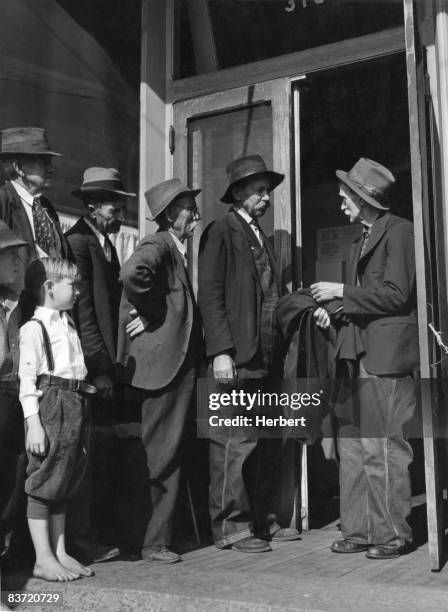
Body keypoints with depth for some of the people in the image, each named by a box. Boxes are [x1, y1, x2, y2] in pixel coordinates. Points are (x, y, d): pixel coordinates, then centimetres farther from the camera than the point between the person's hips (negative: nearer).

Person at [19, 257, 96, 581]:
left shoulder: (68, 325, 17)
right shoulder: (34, 328, -8)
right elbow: (27, 379, -13)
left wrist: (83, 414, 16)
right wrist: (33, 423, -18)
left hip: (75, 406, 8)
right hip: (50, 406, -8)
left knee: (64, 484, 13)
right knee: (44, 483, -1)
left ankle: (60, 553, 22)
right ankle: (44, 559, 7)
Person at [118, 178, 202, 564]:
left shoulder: (177, 250, 17)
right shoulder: (158, 245, -12)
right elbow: (133, 272, -33)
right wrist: (155, 312, -21)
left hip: (180, 363, 9)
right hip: (161, 363, -9)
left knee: (168, 456, 15)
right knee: (160, 458, -2)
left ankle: (159, 537, 26)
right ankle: (154, 542, 10)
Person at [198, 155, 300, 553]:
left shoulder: (262, 237, 22)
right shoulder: (220, 233, -3)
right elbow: (210, 295, -11)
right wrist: (221, 352, -18)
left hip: (266, 359, 8)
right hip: (236, 359, -8)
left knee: (268, 445, 11)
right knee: (235, 444, -4)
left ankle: (260, 520, 22)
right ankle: (231, 527, 7)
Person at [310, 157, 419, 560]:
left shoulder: (399, 232, -6)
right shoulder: (362, 240, 20)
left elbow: (396, 295, -14)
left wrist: (342, 293, -10)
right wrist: (334, 312, 7)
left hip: (386, 357, -9)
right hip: (358, 356, 9)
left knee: (384, 450, -3)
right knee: (353, 448, 9)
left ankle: (393, 535, 8)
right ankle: (359, 531, 17)